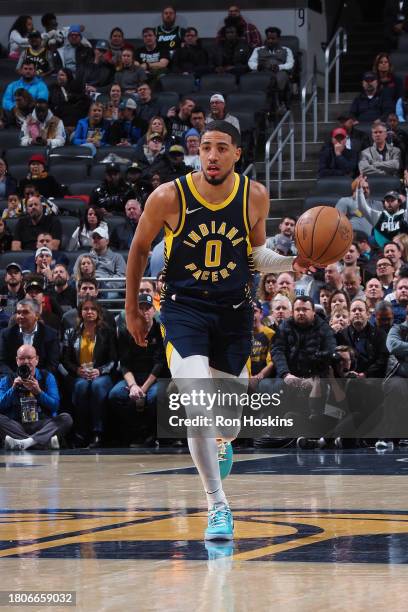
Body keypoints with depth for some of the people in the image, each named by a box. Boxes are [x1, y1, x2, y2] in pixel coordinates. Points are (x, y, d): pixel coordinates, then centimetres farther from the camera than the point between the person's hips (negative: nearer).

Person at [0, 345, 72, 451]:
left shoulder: (47, 377, 12)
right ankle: (47, 441, -39)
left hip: (42, 425, 1)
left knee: (66, 418, -26)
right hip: (16, 427, 0)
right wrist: (13, 389, -11)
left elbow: (55, 406, 2)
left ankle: (27, 441, -46)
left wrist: (39, 392, -12)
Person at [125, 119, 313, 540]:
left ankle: (220, 444, 51)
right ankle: (217, 506, -17)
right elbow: (139, 248, 4)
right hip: (184, 307, -3)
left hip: (234, 311, 3)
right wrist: (132, 309, 9)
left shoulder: (255, 197, -6)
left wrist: (292, 264, -10)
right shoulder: (169, 197, -14)